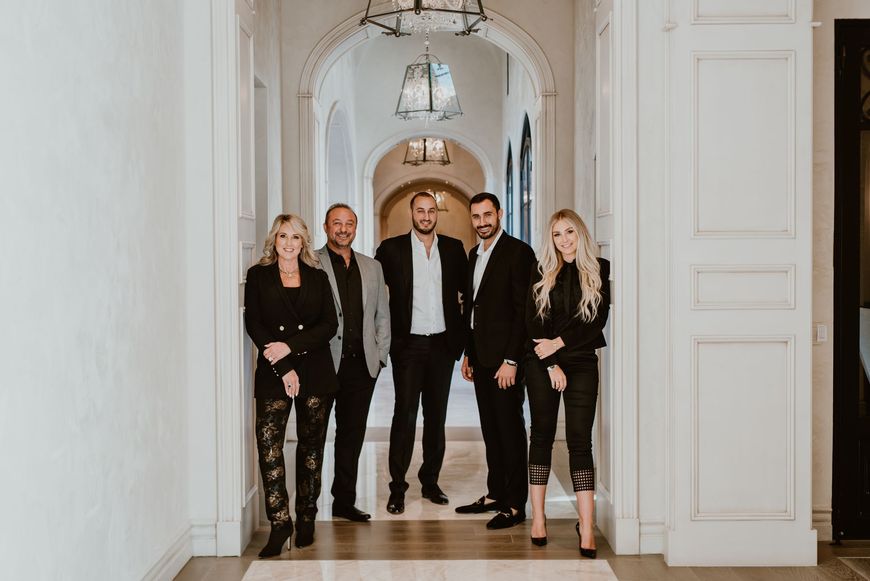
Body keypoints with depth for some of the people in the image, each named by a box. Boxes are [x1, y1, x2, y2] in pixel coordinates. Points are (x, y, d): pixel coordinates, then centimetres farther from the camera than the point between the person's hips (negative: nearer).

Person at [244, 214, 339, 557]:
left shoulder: (318, 278, 11)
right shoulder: (258, 276, 7)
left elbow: (329, 324, 2)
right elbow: (254, 325, -1)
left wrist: (291, 346, -12)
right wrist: (283, 368, -9)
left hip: (315, 371, 2)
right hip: (273, 373, -2)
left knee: (311, 445, 4)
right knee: (268, 442, -13)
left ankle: (306, 519, 14)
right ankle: (279, 523, -10)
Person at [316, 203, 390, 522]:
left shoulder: (372, 267, 15)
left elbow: (382, 315, 18)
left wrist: (380, 355, 9)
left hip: (361, 364, 5)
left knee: (353, 433, 10)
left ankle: (345, 500, 19)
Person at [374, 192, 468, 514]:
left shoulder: (453, 248, 8)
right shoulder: (392, 249, 0)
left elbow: (467, 289, 13)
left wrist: (462, 336, 5)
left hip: (442, 343, 3)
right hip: (408, 344, -3)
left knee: (436, 415, 10)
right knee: (405, 414, -4)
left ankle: (430, 482, 21)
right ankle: (397, 488, 3)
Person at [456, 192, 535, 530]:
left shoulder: (518, 252, -10)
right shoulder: (475, 254, 16)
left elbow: (523, 310, -14)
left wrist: (511, 360, -18)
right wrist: (468, 353, 16)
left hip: (504, 357, -8)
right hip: (481, 356, 8)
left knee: (510, 429, -2)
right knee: (490, 428, 13)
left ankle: (515, 505, 4)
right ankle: (495, 495, 22)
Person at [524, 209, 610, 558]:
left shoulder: (599, 271, 4)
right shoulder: (542, 273, 7)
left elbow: (598, 321, -3)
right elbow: (532, 322, 1)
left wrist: (559, 343, -9)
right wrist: (551, 365, -7)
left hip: (581, 362, -1)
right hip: (541, 364, 1)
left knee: (580, 438, -6)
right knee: (542, 434, 5)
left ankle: (586, 527, -10)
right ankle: (538, 517, 11)